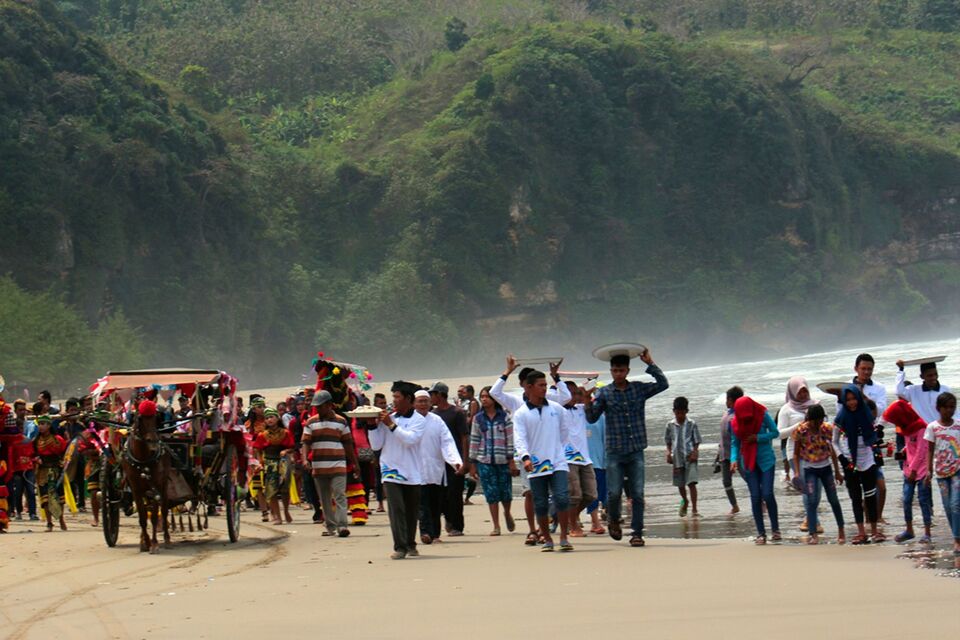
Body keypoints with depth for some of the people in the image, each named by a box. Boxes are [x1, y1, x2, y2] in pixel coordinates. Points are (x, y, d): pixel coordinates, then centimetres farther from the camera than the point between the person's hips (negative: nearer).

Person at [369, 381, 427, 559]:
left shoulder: (419, 420, -2)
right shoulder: (388, 418, 6)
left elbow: (410, 439, -19)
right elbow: (376, 445, 6)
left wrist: (391, 425, -18)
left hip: (411, 473, -1)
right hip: (391, 471, 1)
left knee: (411, 511, 8)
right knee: (395, 508, -12)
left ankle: (410, 544, 24)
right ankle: (400, 547, -15)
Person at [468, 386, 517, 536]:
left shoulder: (504, 417, 0)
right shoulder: (478, 418, 7)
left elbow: (511, 439, -2)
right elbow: (474, 441, 8)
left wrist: (512, 460, -7)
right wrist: (472, 463, 6)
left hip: (503, 461, -2)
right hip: (485, 461, 2)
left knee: (505, 491, 3)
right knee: (491, 494, 0)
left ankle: (507, 513, 34)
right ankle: (496, 526, 6)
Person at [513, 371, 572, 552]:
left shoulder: (556, 409, 7)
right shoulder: (520, 414, -1)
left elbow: (565, 430, 20)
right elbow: (519, 438, -11)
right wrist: (525, 457, -26)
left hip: (557, 463, 1)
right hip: (535, 466, -1)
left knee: (562, 498, -14)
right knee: (540, 505, 4)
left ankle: (564, 538, -6)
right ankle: (547, 540, 15)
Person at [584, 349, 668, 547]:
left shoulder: (639, 389, 6)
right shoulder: (604, 393, 2)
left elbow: (663, 384, -2)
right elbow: (592, 418, 1)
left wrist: (650, 364, -6)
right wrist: (587, 405, -19)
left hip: (636, 451, 1)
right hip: (614, 452, -1)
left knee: (638, 495, -3)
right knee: (614, 493, -5)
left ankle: (637, 533, 3)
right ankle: (613, 520, 24)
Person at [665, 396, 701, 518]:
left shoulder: (691, 424, -2)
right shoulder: (670, 425, 4)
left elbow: (696, 441, 3)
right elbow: (668, 441, 13)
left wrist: (695, 452, -11)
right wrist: (669, 453, 0)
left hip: (690, 457, -3)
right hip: (677, 458, 3)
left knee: (691, 483, -13)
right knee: (680, 484, 13)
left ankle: (694, 509, -11)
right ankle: (684, 502, 40)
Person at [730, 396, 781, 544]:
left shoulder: (763, 416, -10)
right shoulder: (735, 422, -3)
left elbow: (775, 433, -4)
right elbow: (735, 443, 3)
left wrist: (758, 437, -17)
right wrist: (734, 459, -13)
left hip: (766, 460, -2)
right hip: (749, 462, 2)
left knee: (767, 494, -11)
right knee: (755, 497, -1)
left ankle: (775, 529, 5)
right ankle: (761, 533, 5)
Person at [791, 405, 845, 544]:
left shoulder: (827, 429, -8)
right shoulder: (801, 431, -15)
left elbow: (832, 451, 2)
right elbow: (796, 454, -7)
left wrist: (837, 472, 5)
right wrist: (797, 472, -18)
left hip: (825, 467, 2)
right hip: (809, 469, -2)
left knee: (833, 500, 7)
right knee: (811, 500, -11)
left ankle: (841, 530, 23)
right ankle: (813, 534, -10)